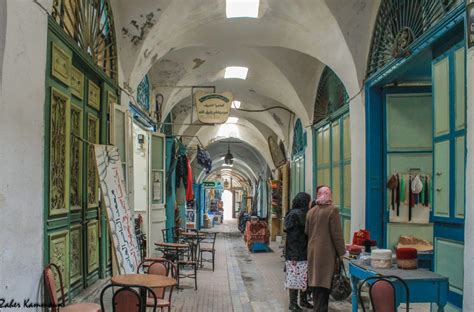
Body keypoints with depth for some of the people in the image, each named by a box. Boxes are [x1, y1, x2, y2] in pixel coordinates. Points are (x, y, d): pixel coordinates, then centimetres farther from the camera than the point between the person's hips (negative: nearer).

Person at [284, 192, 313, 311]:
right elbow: (291, 236, -17)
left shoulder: (305, 214, 13)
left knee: (306, 278, 12)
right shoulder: (294, 215, -14)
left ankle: (303, 300, 25)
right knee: (295, 278, -1)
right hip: (296, 254, -8)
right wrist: (293, 255, -20)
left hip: (306, 252, 9)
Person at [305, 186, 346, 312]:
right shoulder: (332, 210, -11)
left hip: (312, 251, 6)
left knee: (316, 281, 15)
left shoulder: (311, 211, 8)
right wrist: (341, 253, -5)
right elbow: (337, 234, -12)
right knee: (324, 283, -3)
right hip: (327, 252, -6)